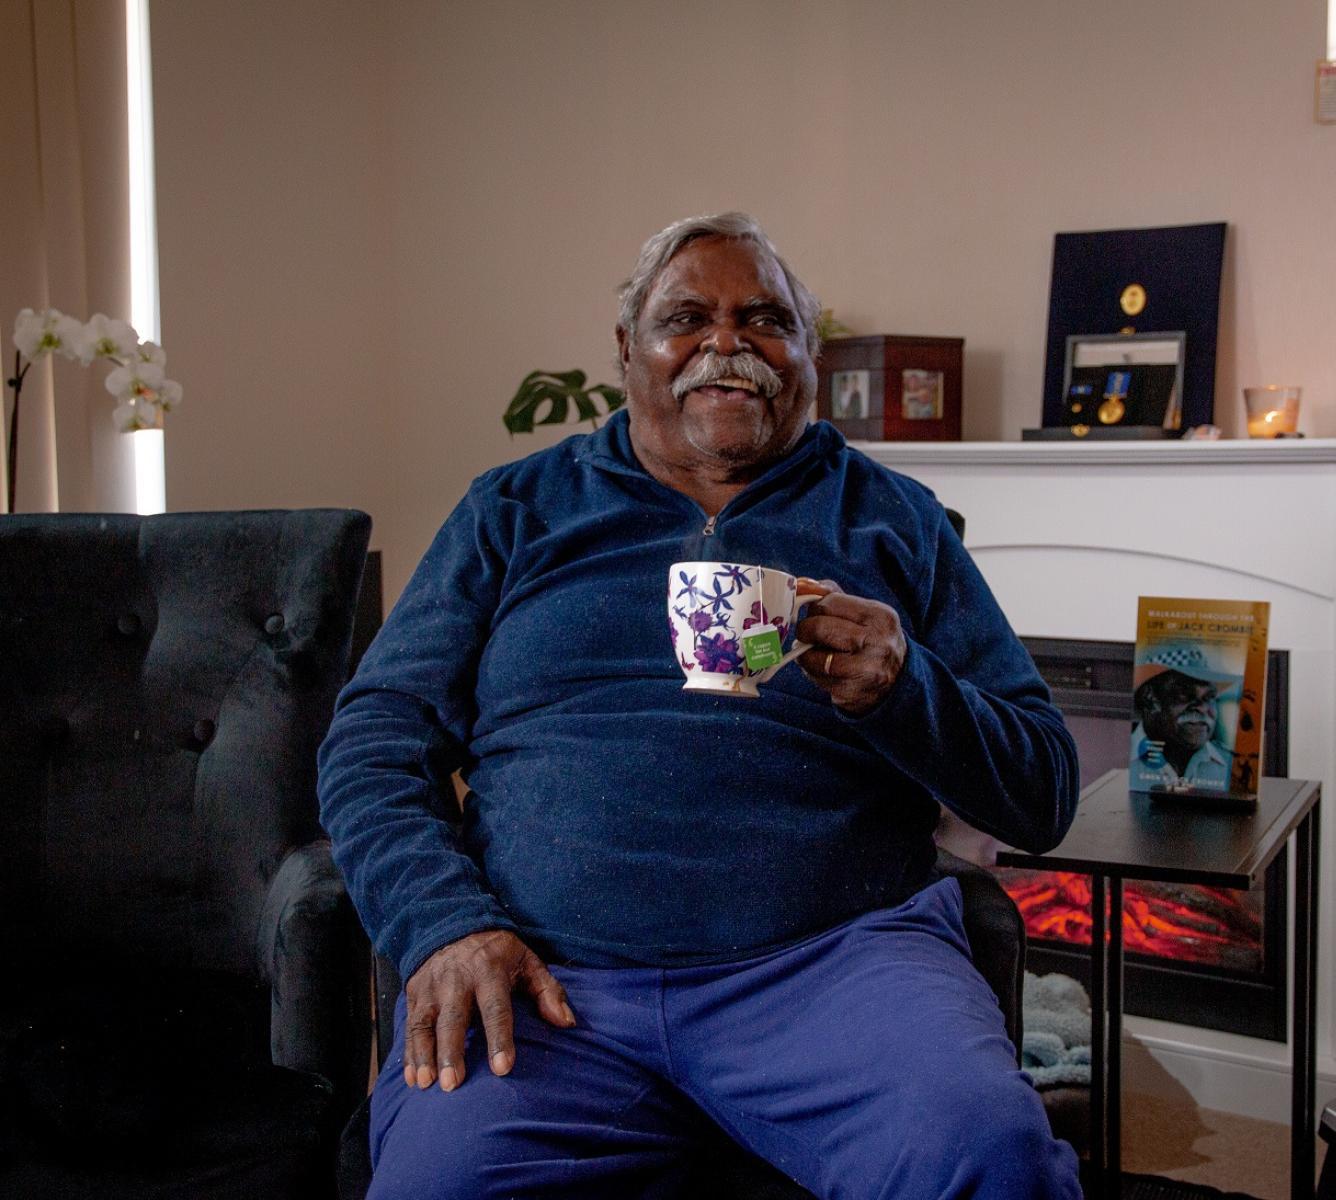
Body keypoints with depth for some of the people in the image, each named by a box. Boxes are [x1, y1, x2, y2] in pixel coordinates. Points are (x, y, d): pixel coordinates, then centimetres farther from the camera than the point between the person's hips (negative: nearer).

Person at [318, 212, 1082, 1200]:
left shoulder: (893, 519, 15)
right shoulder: (514, 510, 17)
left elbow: (1045, 794, 13)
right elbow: (374, 738, 10)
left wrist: (902, 690, -8)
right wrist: (445, 923, -8)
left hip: (833, 956, 0)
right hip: (543, 972, 1)